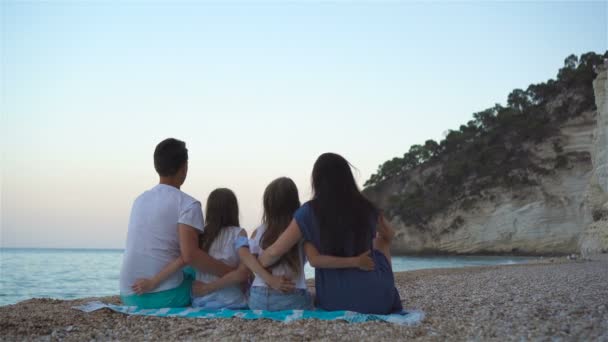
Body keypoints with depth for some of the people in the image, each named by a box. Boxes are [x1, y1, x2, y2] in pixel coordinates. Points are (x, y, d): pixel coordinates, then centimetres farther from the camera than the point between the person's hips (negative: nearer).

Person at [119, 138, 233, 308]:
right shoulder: (188, 204, -9)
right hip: (165, 296, -6)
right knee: (216, 279, 21)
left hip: (129, 295, 6)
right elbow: (190, 255, -22)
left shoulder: (140, 200, 14)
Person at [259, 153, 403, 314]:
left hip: (334, 302, -1)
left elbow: (274, 252, -8)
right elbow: (389, 235, 20)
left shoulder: (309, 212, -7)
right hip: (377, 300, 1)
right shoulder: (366, 208, -1)